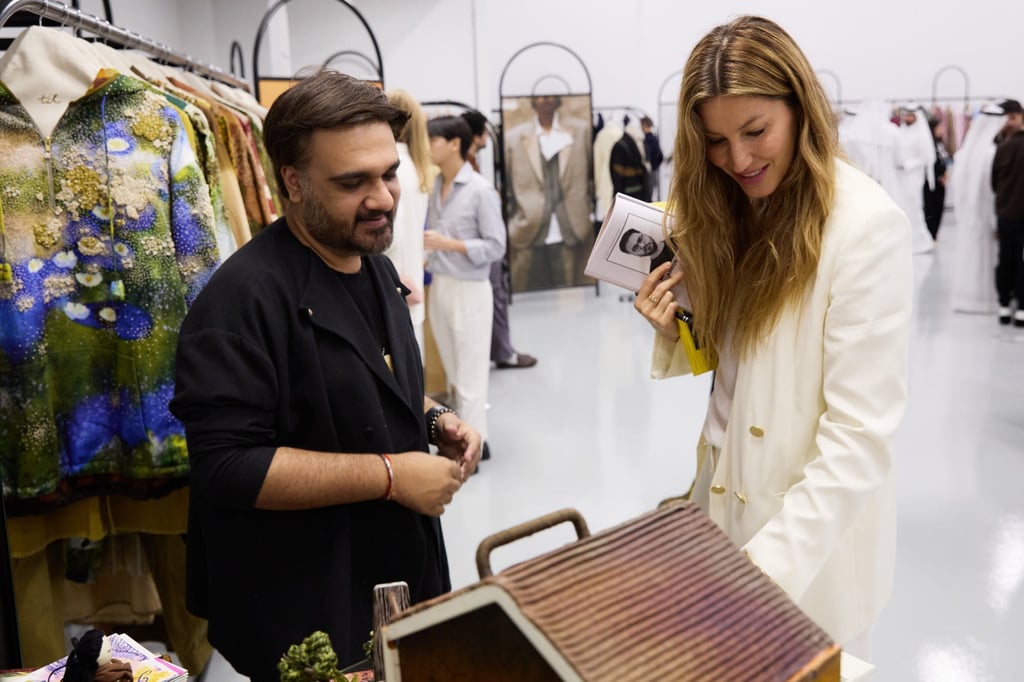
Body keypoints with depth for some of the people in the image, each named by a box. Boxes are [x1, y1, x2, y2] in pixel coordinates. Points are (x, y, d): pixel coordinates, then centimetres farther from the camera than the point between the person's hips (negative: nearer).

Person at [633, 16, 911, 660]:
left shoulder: (867, 225, -20)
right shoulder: (732, 210, 3)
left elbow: (861, 432, -23)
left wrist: (770, 567, -27)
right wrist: (676, 330, -11)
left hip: (814, 536, -6)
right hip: (724, 494, 6)